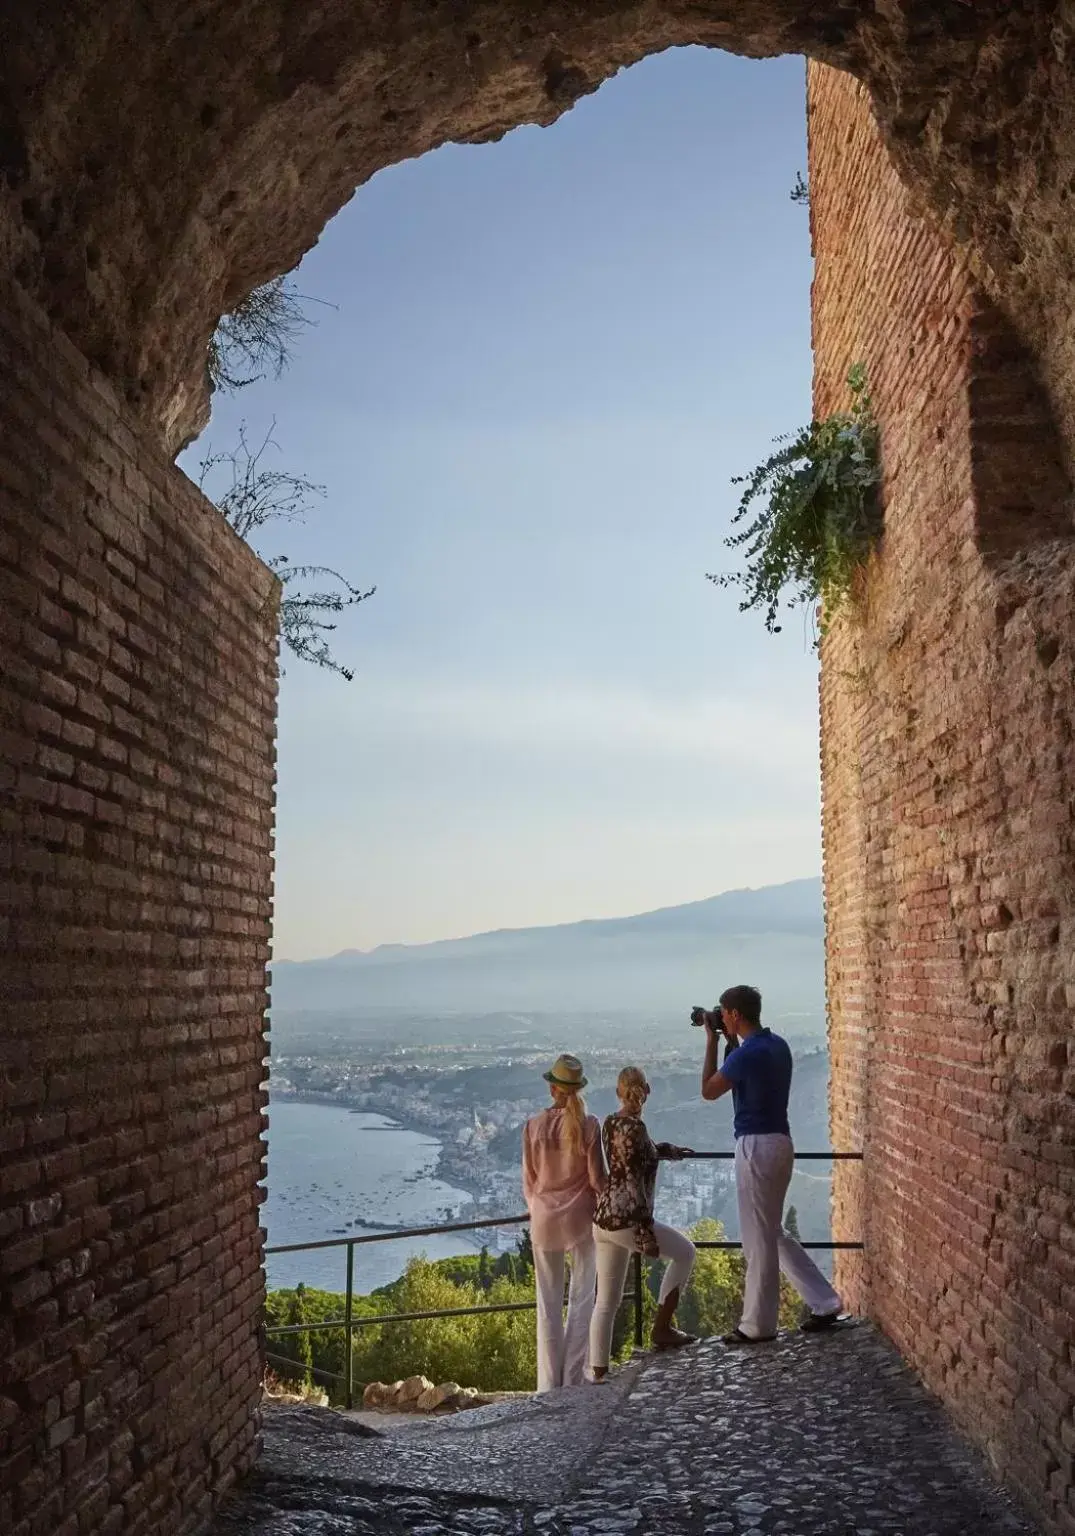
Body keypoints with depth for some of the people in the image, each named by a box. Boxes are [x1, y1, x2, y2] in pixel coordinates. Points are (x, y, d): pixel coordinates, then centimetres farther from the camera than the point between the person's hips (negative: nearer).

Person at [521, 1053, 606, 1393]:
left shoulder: (534, 1126, -5)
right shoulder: (589, 1125, -11)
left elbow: (529, 1180, 2)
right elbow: (596, 1179, -8)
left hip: (544, 1219, 2)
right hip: (581, 1218, -1)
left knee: (548, 1302, 10)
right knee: (582, 1298, 9)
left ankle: (550, 1383, 12)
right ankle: (574, 1378, 7)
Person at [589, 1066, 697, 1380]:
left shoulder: (609, 1124, 10)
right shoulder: (634, 1127, -15)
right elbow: (635, 1183, -19)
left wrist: (666, 1150, 43)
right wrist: (646, 1235, -18)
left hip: (603, 1219, 8)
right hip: (625, 1218, -8)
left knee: (606, 1301, 12)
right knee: (684, 1251, 12)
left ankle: (599, 1372, 12)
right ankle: (662, 1328, 11)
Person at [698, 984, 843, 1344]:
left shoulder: (747, 1053, -19)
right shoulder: (777, 1045, 9)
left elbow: (708, 1091, -7)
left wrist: (712, 1041, -2)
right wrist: (731, 1042, 14)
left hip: (757, 1146, -9)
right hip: (779, 1142, 9)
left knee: (758, 1239, 1)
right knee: (772, 1232, 19)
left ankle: (757, 1326, 11)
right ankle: (824, 1303, 20)